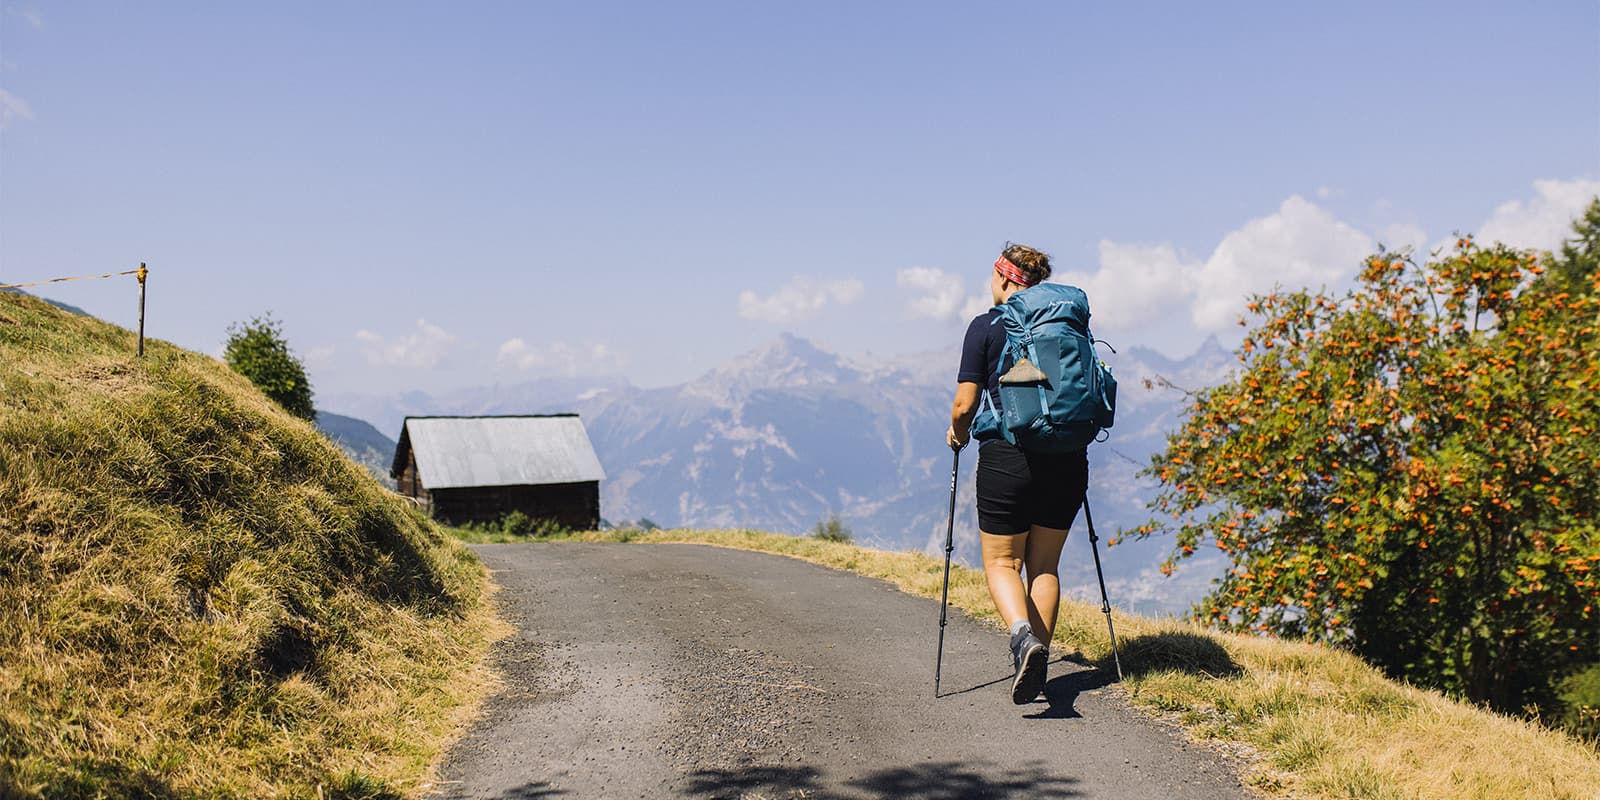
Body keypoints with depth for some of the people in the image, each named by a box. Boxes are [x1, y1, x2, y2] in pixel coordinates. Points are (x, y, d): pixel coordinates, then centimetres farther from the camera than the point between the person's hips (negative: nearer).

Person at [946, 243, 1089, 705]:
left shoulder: (986, 327, -3)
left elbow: (965, 404, -6)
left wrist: (958, 433, 15)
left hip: (1007, 459, -4)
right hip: (1066, 460, 4)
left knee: (1001, 563, 6)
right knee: (1045, 565, 16)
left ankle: (1024, 637, -20)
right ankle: (1039, 662, 14)